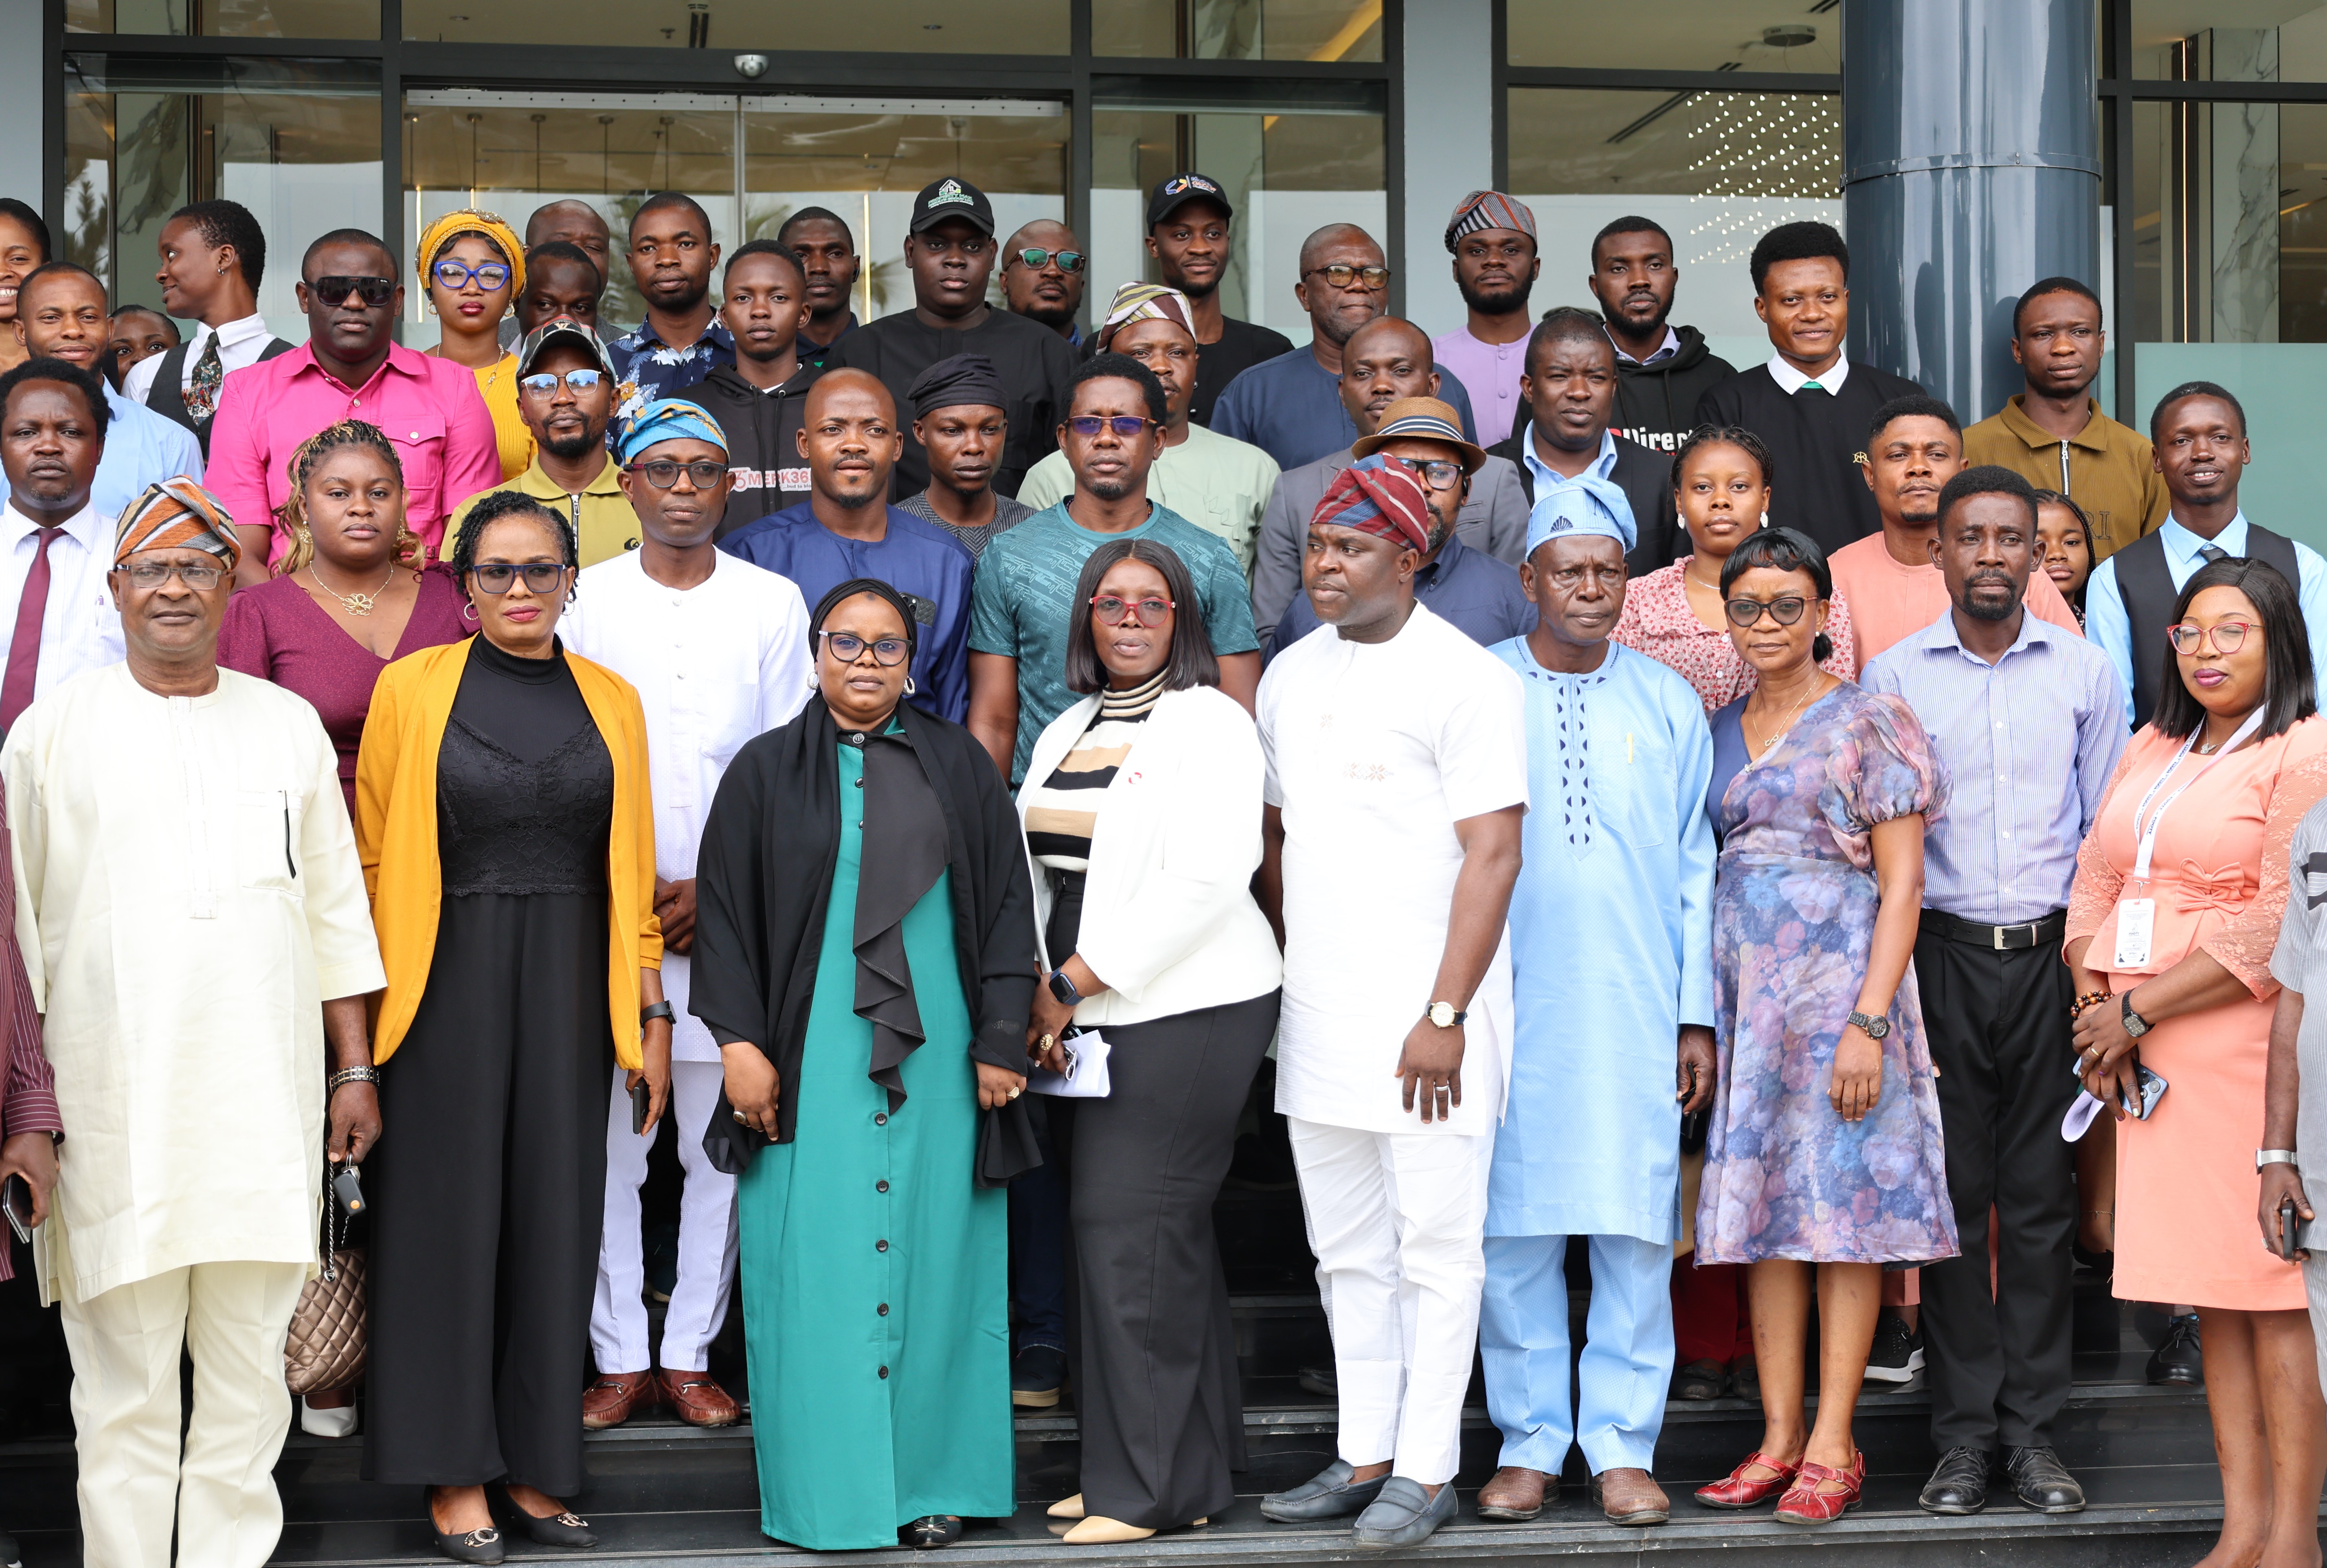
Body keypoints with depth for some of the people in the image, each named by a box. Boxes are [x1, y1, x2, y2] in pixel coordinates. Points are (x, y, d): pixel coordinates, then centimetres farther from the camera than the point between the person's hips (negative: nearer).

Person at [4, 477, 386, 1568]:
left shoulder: (289, 724, 12)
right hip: (111, 1109, -2)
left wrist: (354, 1070, 11)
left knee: (250, 1373, 7)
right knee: (125, 1384, 1)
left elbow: (335, 910, 14)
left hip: (265, 1105, 2)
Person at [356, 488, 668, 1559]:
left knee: (556, 1216, 5)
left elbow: (632, 869, 9)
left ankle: (536, 1465, 16)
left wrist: (652, 1013, 6)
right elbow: (372, 858, 0)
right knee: (450, 1213, 2)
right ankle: (454, 1474, 11)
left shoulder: (611, 701, 8)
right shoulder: (412, 688, 0)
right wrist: (358, 1010, -6)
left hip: (570, 987, 3)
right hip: (446, 980, -2)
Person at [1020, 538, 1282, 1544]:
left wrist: (1074, 984, -16)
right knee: (1164, 1235, 10)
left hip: (1188, 1009, -7)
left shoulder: (1209, 724, -7)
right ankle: (1193, 1464, 17)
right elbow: (1041, 874, 19)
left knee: (1130, 1227, -7)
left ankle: (1148, 1487, 1)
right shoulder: (1068, 732, 18)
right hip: (1099, 1019, 7)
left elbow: (1206, 879, -17)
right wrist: (1036, 990, 3)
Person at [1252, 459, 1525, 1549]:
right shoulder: (1292, 674, 12)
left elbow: (1493, 854, -14)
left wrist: (1445, 1016, -18)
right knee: (1347, 1253, 13)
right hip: (1317, 1015, 7)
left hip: (1426, 1019, -7)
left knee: (1436, 1249, 0)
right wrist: (1282, 978, 15)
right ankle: (1362, 1457, 22)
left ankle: (1425, 1469, 8)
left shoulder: (1465, 678, -9)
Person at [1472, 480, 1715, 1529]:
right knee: (1510, 1228, 2)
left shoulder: (1668, 704, 10)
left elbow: (1696, 868, 11)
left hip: (1637, 1013, 1)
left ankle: (1623, 1445, 10)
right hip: (1509, 1009, -1)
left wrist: (1698, 1015, 5)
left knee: (1636, 1227, 0)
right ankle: (1529, 1442, 13)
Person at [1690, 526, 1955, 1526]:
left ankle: (1833, 1446, 1)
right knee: (1762, 1208, 5)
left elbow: (1902, 884, -7)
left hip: (1838, 982, -5)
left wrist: (1870, 1021, -16)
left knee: (1844, 1205, -4)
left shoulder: (1868, 723, -2)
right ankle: (1779, 1437, 10)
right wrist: (1699, 1017, 7)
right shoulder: (1716, 733, 14)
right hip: (1744, 989, 5)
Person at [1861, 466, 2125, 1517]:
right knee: (1952, 1194, 1)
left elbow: (2109, 829, 10)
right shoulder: (1891, 678, 4)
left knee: (2042, 1195, 2)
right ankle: (1965, 1431, 8)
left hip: (2051, 954, 1)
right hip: (1941, 953, 0)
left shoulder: (2086, 671, 7)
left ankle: (2034, 1430, 10)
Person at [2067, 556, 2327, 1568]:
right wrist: (2095, 1008, -1)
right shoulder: (2152, 750, 19)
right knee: (2211, 1291, 8)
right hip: (2149, 1059, 7)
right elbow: (2095, 886, 15)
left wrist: (2138, 1012, -12)